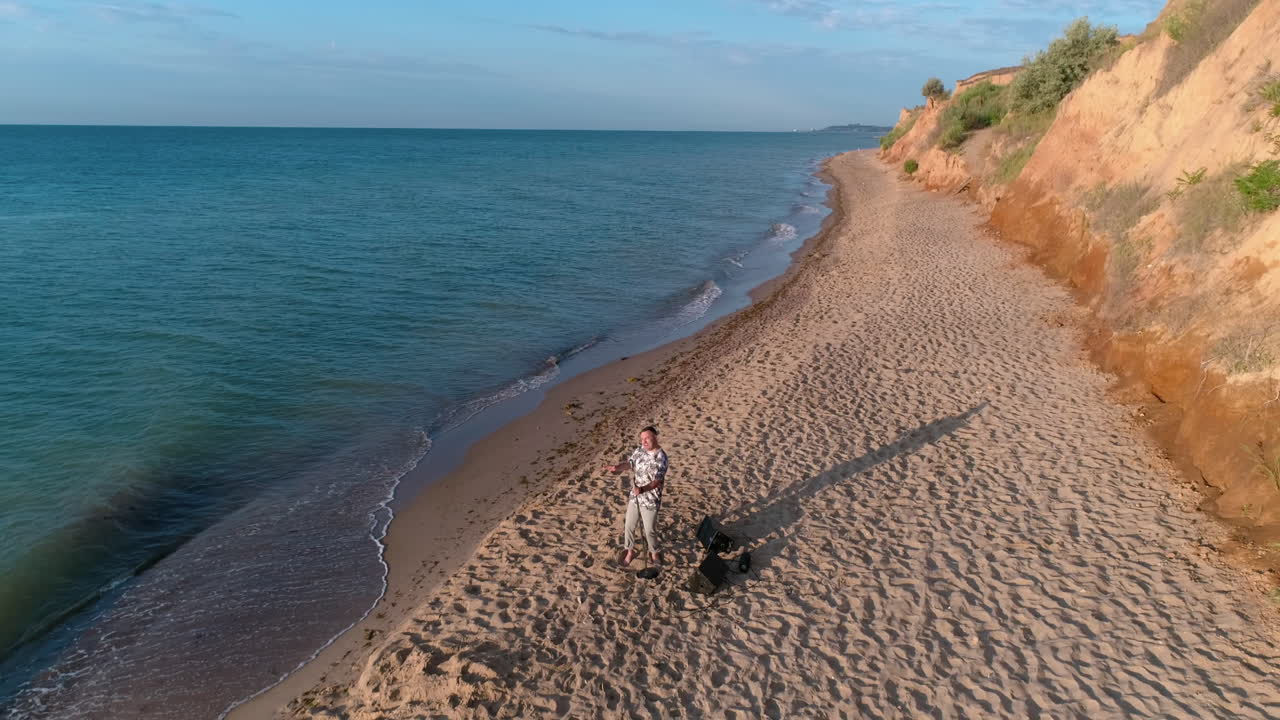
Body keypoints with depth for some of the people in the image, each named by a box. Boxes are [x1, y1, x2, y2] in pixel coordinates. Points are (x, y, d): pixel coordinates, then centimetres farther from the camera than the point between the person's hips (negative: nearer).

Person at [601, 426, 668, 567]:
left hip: (650, 500, -6)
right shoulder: (639, 451, -4)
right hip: (634, 496, 6)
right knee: (629, 525, 16)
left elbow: (656, 481, -27)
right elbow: (629, 463, 11)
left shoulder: (661, 457, -24)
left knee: (650, 530, 11)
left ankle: (654, 552, 38)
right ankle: (630, 551, 38)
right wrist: (616, 467, -9)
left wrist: (642, 489, -43)